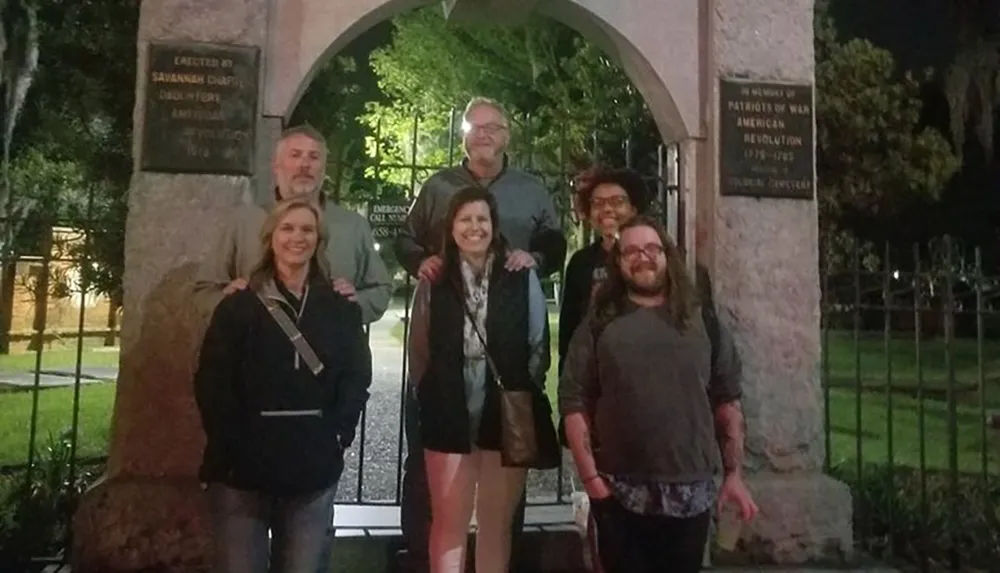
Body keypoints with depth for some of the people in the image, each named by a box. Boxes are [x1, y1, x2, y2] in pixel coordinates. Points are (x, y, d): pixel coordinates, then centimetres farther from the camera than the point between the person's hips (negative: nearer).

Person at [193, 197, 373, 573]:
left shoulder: (341, 310, 7)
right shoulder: (239, 306, 3)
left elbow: (357, 377, 5)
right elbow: (211, 382, -2)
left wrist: (337, 435, -7)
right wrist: (230, 446, -10)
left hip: (314, 470, 2)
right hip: (243, 467, -1)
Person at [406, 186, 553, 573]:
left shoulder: (522, 278, 0)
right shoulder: (434, 281, 2)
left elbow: (539, 346, 3)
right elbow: (418, 349, 6)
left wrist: (523, 397, -2)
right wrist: (429, 397, 2)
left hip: (507, 416, 0)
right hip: (448, 417, 0)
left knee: (497, 525, 13)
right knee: (448, 523, 9)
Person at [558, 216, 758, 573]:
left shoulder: (703, 321, 6)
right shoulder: (598, 325, 0)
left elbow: (728, 401, 7)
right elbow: (574, 401, -4)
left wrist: (734, 474, 3)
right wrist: (590, 475, -11)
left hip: (690, 493, 2)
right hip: (619, 494, -1)